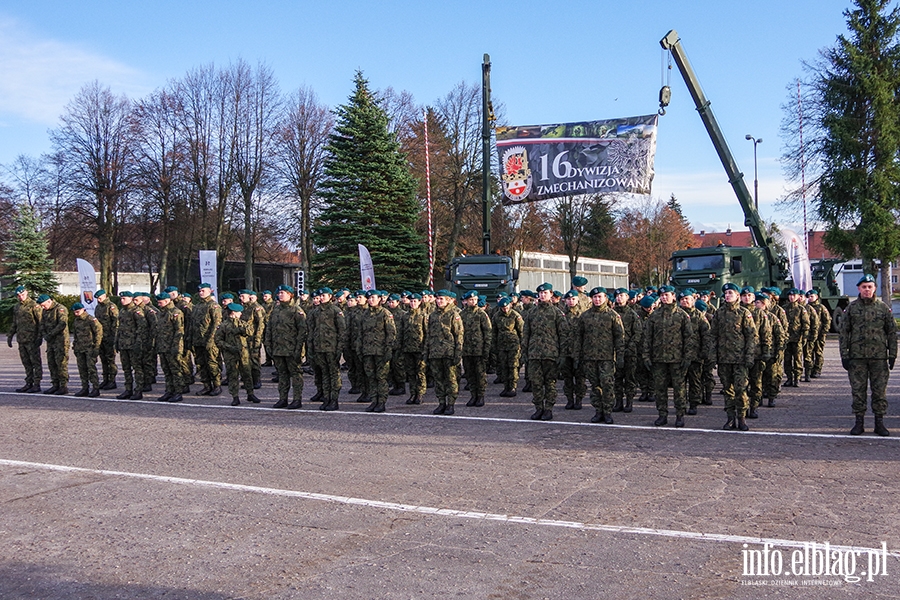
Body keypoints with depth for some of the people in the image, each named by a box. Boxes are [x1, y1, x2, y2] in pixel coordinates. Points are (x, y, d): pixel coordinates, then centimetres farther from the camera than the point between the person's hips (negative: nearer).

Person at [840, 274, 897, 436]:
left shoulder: (884, 308, 5)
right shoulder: (851, 308, 4)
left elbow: (892, 332, 7)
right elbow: (844, 333, 5)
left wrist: (892, 354, 2)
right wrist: (844, 355, -1)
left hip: (879, 357, 0)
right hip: (857, 357, 0)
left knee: (880, 391, 4)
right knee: (858, 391, 3)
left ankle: (879, 422, 13)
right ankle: (859, 422, 11)